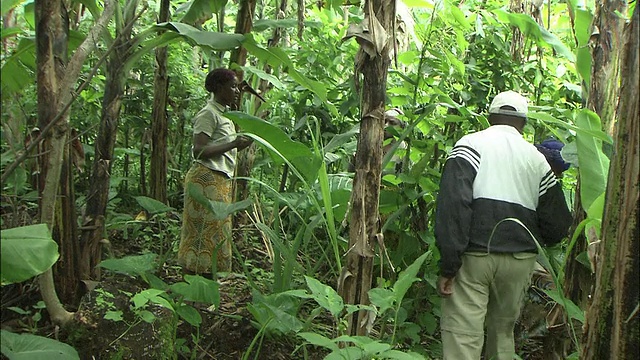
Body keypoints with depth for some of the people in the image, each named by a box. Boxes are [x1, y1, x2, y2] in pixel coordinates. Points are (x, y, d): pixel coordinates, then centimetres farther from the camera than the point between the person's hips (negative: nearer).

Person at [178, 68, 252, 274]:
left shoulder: (224, 114, 19)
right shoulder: (208, 114, -10)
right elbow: (199, 150, -20)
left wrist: (240, 145, 5)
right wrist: (233, 144, -19)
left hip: (221, 181, 10)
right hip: (206, 179, -10)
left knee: (216, 232, 10)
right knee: (205, 232, -8)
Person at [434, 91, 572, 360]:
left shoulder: (471, 144, -2)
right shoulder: (536, 158, 10)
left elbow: (453, 204, -15)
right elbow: (557, 223, 12)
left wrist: (448, 264, -15)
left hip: (474, 256, -4)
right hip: (520, 260, 4)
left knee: (462, 336, -2)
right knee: (503, 332, 20)